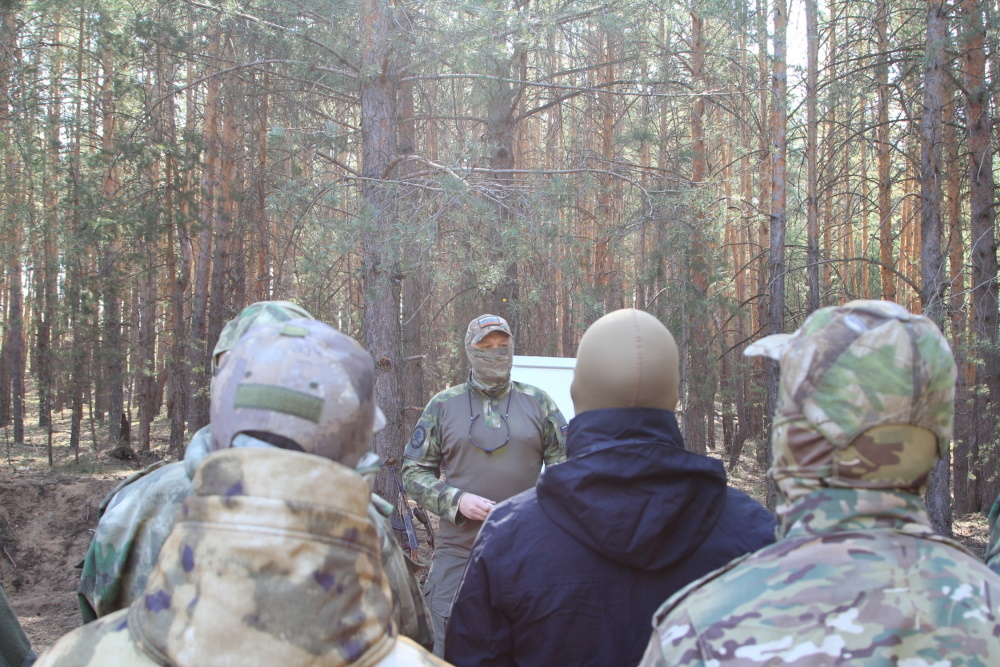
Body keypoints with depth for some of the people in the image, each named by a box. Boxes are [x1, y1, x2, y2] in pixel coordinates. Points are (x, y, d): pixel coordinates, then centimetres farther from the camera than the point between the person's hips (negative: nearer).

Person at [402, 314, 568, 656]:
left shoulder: (538, 402, 8)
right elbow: (413, 471, 5)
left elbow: (564, 462, 10)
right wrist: (457, 501, -11)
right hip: (458, 551, -1)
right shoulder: (443, 405, 6)